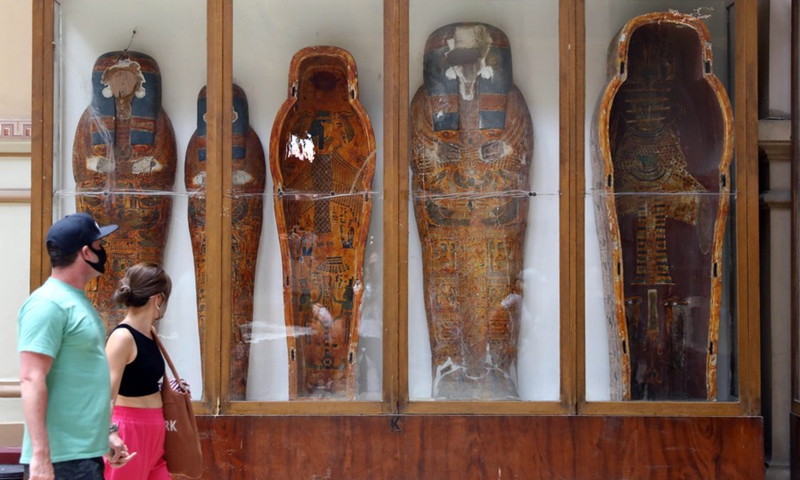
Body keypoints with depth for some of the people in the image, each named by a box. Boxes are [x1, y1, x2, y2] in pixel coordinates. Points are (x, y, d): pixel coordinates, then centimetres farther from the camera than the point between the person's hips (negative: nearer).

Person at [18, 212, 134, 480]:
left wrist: (106, 434, 23)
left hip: (86, 453, 10)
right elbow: (32, 380, -21)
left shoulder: (77, 300, 15)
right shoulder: (49, 304, -14)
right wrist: (40, 455, -26)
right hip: (63, 458, -10)